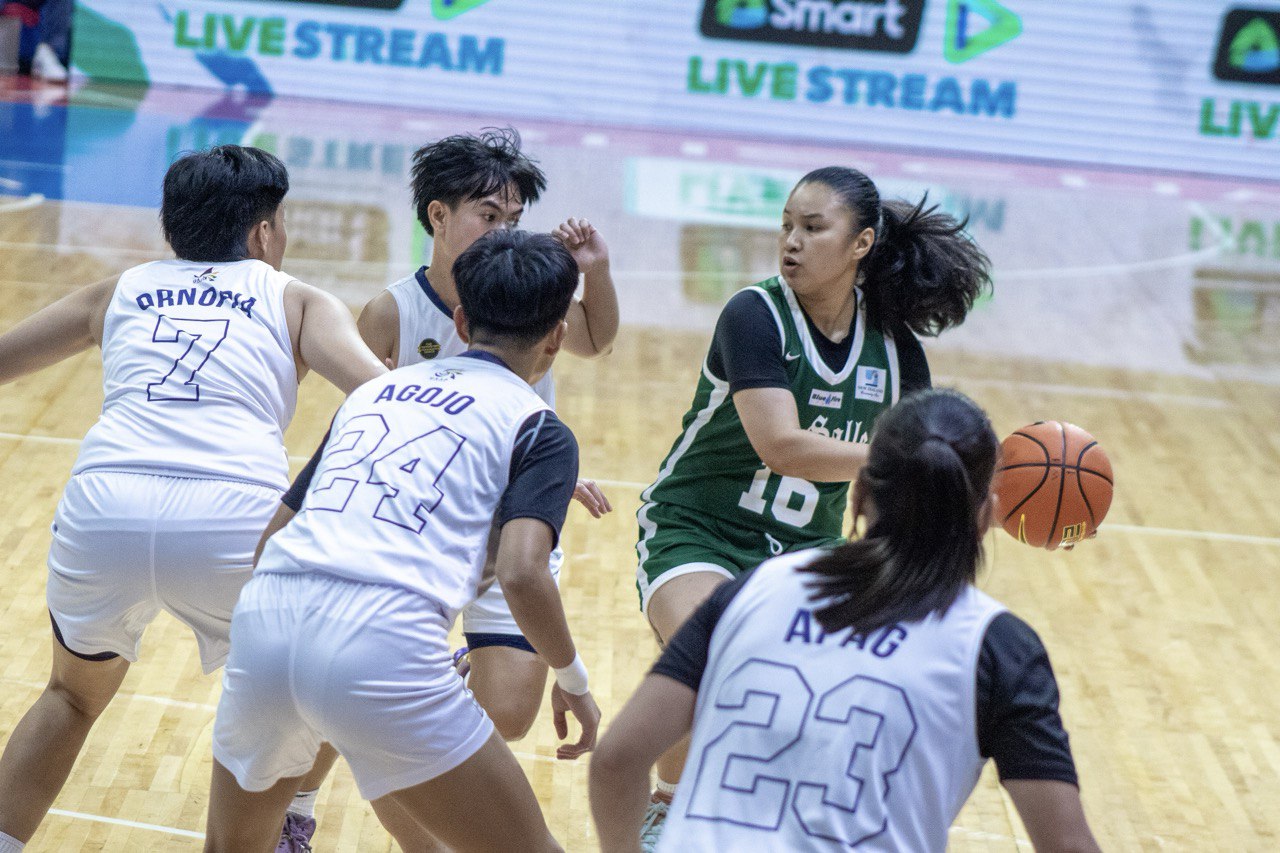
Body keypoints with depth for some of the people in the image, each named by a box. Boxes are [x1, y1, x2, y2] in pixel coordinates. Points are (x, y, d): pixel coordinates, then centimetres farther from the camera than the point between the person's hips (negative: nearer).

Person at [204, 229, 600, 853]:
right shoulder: (538, 428, 11)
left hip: (263, 613, 6)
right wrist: (572, 678, 10)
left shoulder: (375, 389, 26)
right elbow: (522, 572, -6)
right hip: (384, 636, -5)